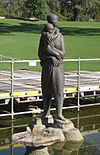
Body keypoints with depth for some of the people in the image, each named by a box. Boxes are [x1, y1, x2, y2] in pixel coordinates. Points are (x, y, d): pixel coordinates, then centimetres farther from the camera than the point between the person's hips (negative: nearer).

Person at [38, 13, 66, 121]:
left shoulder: (60, 36, 2)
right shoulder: (43, 37, 0)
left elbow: (62, 53, -4)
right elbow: (40, 53, -5)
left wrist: (51, 48, -17)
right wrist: (52, 57, -18)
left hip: (58, 67, 0)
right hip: (47, 66, 0)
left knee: (58, 89, -6)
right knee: (46, 90, 7)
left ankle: (59, 114, -7)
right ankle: (46, 112, 20)